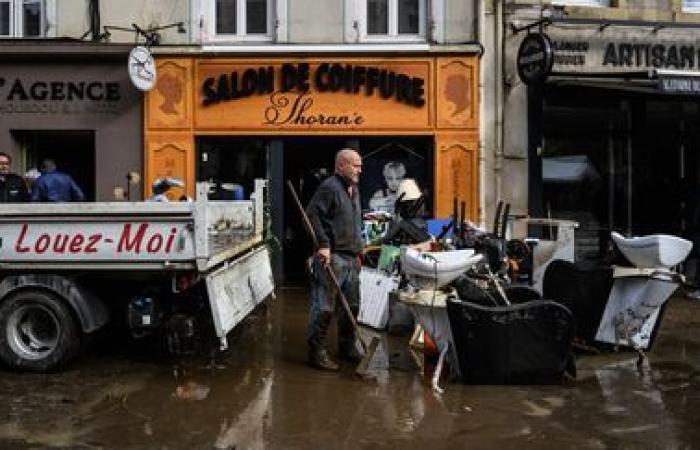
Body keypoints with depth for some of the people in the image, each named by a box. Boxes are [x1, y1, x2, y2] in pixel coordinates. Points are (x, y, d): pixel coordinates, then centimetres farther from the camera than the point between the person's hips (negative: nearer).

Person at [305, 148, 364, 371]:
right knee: (324, 308, -5)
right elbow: (312, 214, -19)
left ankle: (347, 347, 29)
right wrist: (323, 244, -22)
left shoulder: (354, 190, 19)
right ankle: (316, 352, 5)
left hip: (351, 259, 10)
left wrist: (358, 252, 24)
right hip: (332, 257, -9)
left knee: (351, 306, 15)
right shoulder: (329, 187, -11)